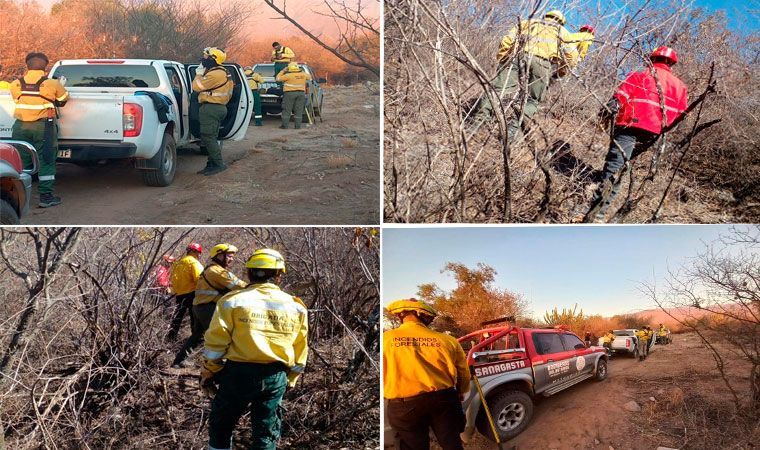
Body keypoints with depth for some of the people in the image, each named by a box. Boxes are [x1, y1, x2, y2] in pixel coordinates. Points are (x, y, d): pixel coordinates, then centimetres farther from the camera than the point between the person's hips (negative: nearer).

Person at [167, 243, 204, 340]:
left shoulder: (178, 263, 17)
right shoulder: (193, 262, -8)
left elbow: (174, 280, 17)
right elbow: (199, 278, -19)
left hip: (179, 294, 8)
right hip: (191, 293, -7)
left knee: (178, 316, 15)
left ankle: (170, 337, 15)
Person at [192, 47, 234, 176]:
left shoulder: (215, 74, -18)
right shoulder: (222, 72, 17)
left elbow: (197, 87, -14)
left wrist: (199, 74, -1)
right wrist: (202, 73, 15)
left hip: (210, 108, -11)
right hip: (219, 107, 11)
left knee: (208, 137, -9)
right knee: (211, 138, 14)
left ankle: (219, 164, -9)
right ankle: (212, 164, 17)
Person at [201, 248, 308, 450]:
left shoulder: (232, 302, -5)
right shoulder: (296, 306, 5)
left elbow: (215, 344, -6)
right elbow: (300, 351, 10)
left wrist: (208, 374, 7)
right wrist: (290, 379, 22)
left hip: (239, 373, -2)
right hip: (276, 378, 2)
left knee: (221, 425, 18)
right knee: (266, 433, 14)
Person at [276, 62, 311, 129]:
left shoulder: (288, 75, -11)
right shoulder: (303, 75, 3)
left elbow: (278, 78, -1)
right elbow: (309, 77, 24)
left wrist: (283, 71, 8)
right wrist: (303, 71, 28)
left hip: (290, 93, -4)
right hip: (301, 93, 4)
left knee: (287, 110, 2)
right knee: (298, 110, 7)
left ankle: (285, 125, 1)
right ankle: (298, 125, 5)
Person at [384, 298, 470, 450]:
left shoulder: (386, 339, -6)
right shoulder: (446, 340, 0)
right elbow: (463, 373, 11)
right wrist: (460, 393, 32)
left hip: (404, 405, -2)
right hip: (443, 399, 2)